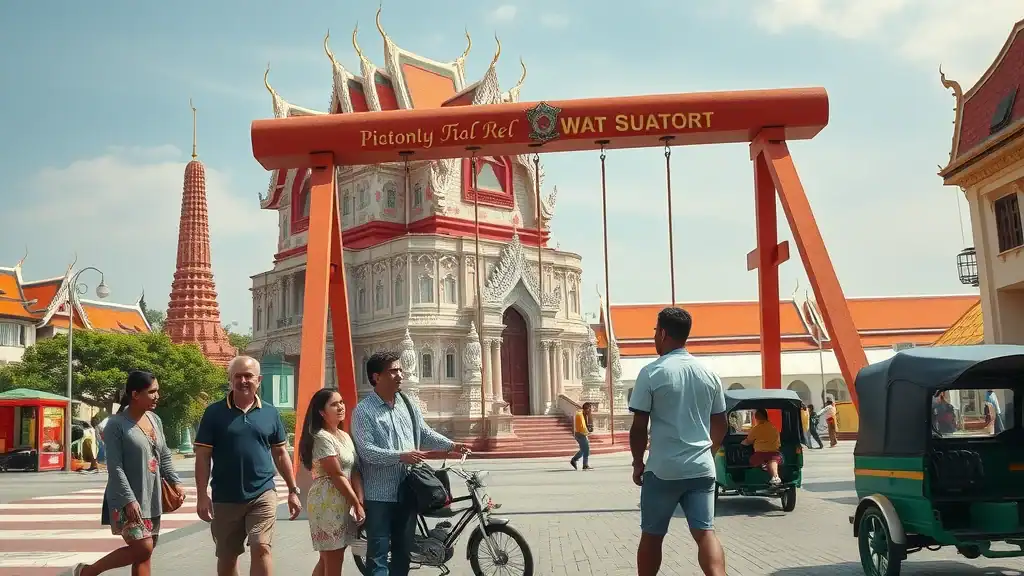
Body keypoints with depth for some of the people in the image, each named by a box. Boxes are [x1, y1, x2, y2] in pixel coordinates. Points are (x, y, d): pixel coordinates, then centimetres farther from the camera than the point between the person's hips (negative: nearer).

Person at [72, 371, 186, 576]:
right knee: (142, 549, -13)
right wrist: (129, 499, -22)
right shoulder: (117, 424, -12)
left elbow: (164, 457, 17)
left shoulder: (155, 420, 10)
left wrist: (175, 482, 4)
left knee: (144, 555, 8)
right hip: (127, 500, -7)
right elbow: (115, 467, -16)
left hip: (152, 499, 7)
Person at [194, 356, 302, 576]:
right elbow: (203, 456, -2)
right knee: (226, 557, 12)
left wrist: (293, 490, 9)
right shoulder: (214, 412, -2)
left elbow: (280, 453, 11)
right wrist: (202, 495, -9)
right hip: (225, 498, 0)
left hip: (263, 494, 0)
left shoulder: (270, 413, 5)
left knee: (261, 548, -13)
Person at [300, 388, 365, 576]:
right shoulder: (322, 437, -14)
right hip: (327, 502, -9)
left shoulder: (345, 436, 13)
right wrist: (356, 504, -12)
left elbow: (355, 472, 6)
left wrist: (360, 502, -5)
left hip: (343, 502, 9)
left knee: (328, 559, 15)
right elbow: (336, 475, -16)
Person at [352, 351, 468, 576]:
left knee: (403, 550, 16)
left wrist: (451, 445, 3)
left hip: (407, 490, 6)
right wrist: (400, 456, -26)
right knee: (378, 552, -1)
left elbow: (425, 433, 17)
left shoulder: (408, 404, 10)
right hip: (379, 494, -6)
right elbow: (367, 451, -18)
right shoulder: (363, 411, -10)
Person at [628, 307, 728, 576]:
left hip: (663, 469, -3)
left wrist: (638, 463, 5)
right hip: (702, 468, 4)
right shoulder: (709, 375, 7)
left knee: (652, 536, 11)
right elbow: (721, 425, 14)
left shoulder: (651, 373, -8)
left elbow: (638, 427, -8)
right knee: (705, 531, 0)